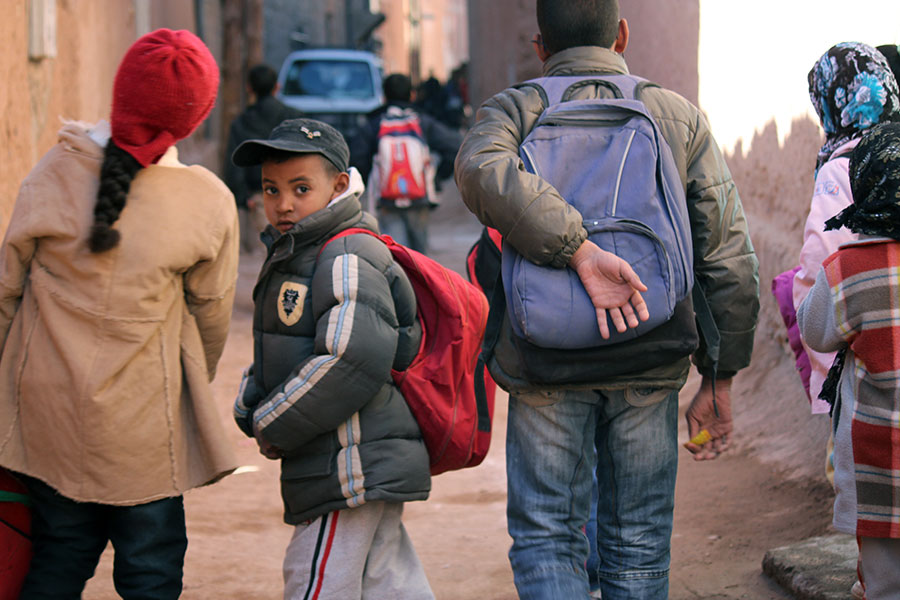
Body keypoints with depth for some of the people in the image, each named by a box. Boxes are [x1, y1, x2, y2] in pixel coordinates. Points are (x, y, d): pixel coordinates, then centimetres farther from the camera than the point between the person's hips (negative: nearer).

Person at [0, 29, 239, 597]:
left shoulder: (55, 172, -7)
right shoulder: (209, 203, -12)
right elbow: (212, 315, -1)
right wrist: (194, 386, 18)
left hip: (51, 412, 3)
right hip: (145, 424, -3)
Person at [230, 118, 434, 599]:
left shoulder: (348, 259, -15)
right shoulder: (294, 256, 17)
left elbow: (355, 360, -26)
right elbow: (273, 358, 22)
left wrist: (273, 426, -16)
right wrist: (250, 407, 1)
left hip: (353, 469, -10)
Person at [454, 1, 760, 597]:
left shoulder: (514, 110, 3)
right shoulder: (681, 117, 6)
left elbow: (481, 169, -23)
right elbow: (731, 259, 2)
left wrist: (579, 250, -25)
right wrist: (719, 381, 7)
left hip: (546, 364, -1)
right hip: (651, 366, 1)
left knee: (545, 537, 7)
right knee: (639, 547, 12)